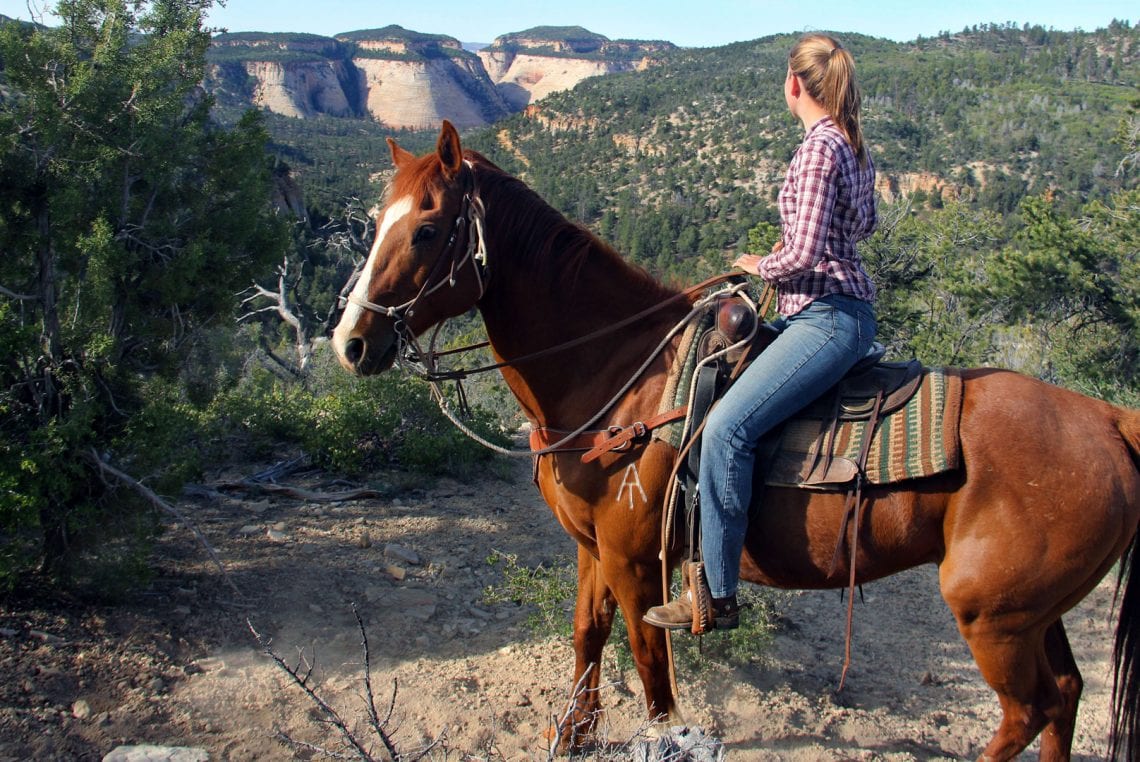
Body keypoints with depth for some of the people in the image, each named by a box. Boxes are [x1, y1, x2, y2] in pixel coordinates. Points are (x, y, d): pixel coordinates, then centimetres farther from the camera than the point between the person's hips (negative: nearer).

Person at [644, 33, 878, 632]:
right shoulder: (853, 145, 13)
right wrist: (787, 251, 23)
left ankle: (715, 596, -18)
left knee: (727, 427, -23)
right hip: (826, 310, 11)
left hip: (829, 316, -11)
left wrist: (758, 265, -2)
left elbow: (801, 256, -23)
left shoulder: (818, 147, -16)